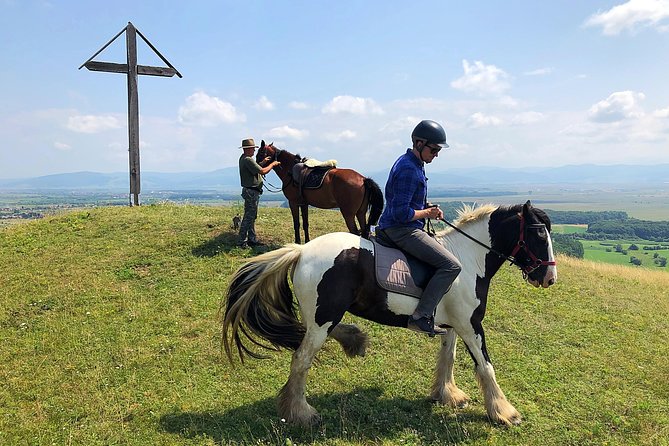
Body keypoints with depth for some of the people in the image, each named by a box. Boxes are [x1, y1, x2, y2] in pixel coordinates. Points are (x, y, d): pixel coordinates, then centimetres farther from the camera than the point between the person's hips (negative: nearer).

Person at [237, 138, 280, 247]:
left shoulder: (243, 158, 13)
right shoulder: (248, 160, -20)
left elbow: (255, 168, 22)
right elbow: (263, 171, -22)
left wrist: (263, 162, 10)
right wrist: (272, 164, -7)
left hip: (252, 192, 11)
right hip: (251, 192, -11)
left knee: (252, 217, 16)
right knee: (248, 217, -6)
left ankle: (252, 239, 23)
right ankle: (242, 241, -1)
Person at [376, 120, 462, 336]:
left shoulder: (412, 164, 14)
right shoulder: (408, 169, -19)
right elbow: (401, 214, -24)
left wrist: (428, 208, 9)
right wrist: (427, 213, -9)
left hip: (397, 228, 11)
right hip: (402, 230, -11)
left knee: (443, 250, 27)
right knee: (452, 265, -16)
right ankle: (421, 316, -16)